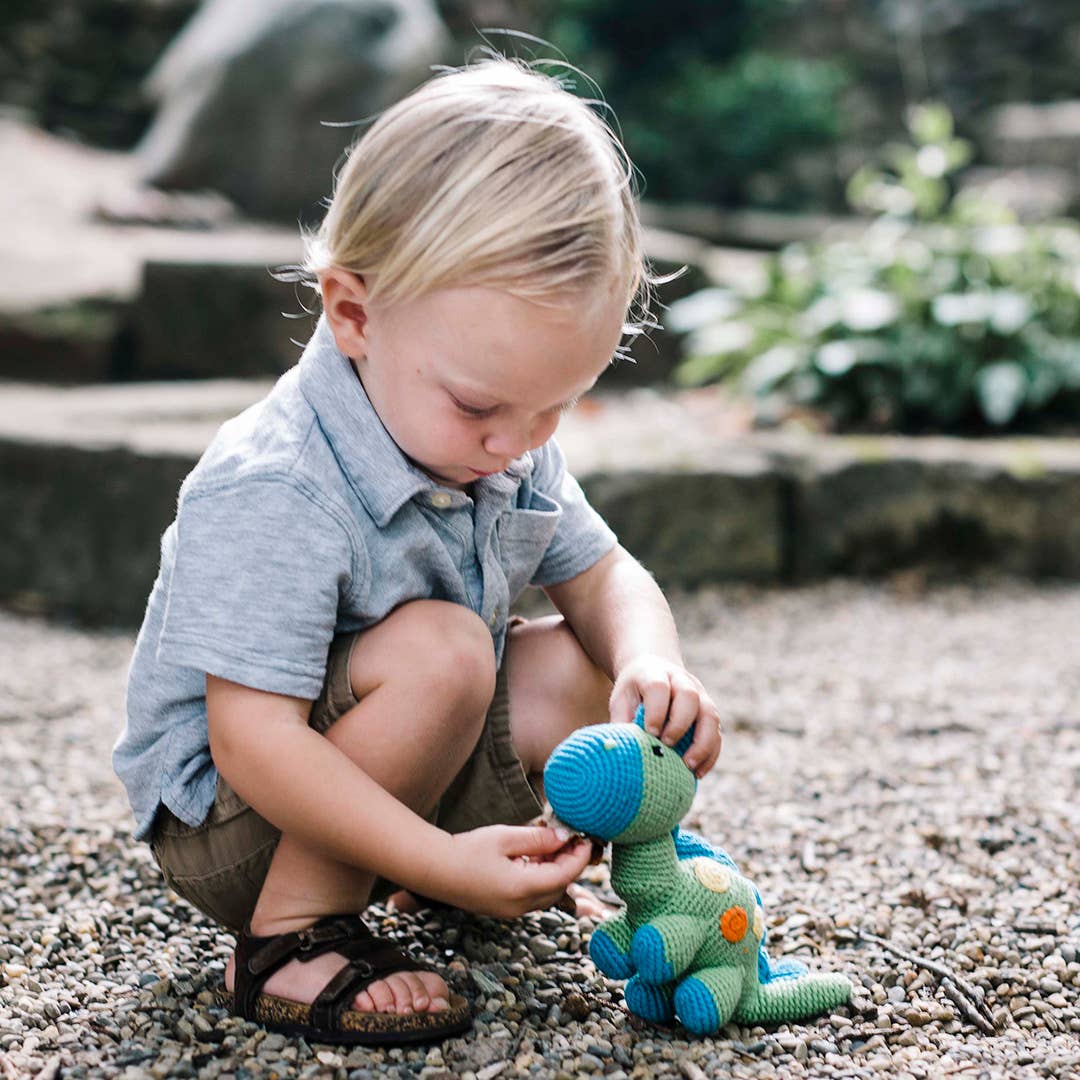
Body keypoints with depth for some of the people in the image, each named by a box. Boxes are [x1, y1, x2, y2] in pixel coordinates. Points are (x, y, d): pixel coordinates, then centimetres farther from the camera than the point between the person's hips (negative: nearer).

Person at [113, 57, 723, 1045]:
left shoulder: (517, 450, -5)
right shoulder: (274, 493, -31)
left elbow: (601, 575, 4)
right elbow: (254, 741, -33)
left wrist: (652, 665, -20)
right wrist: (445, 865, -37)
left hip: (380, 778, 8)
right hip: (222, 822, -7)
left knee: (574, 667, -9)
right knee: (439, 646, -31)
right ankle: (292, 932, -18)